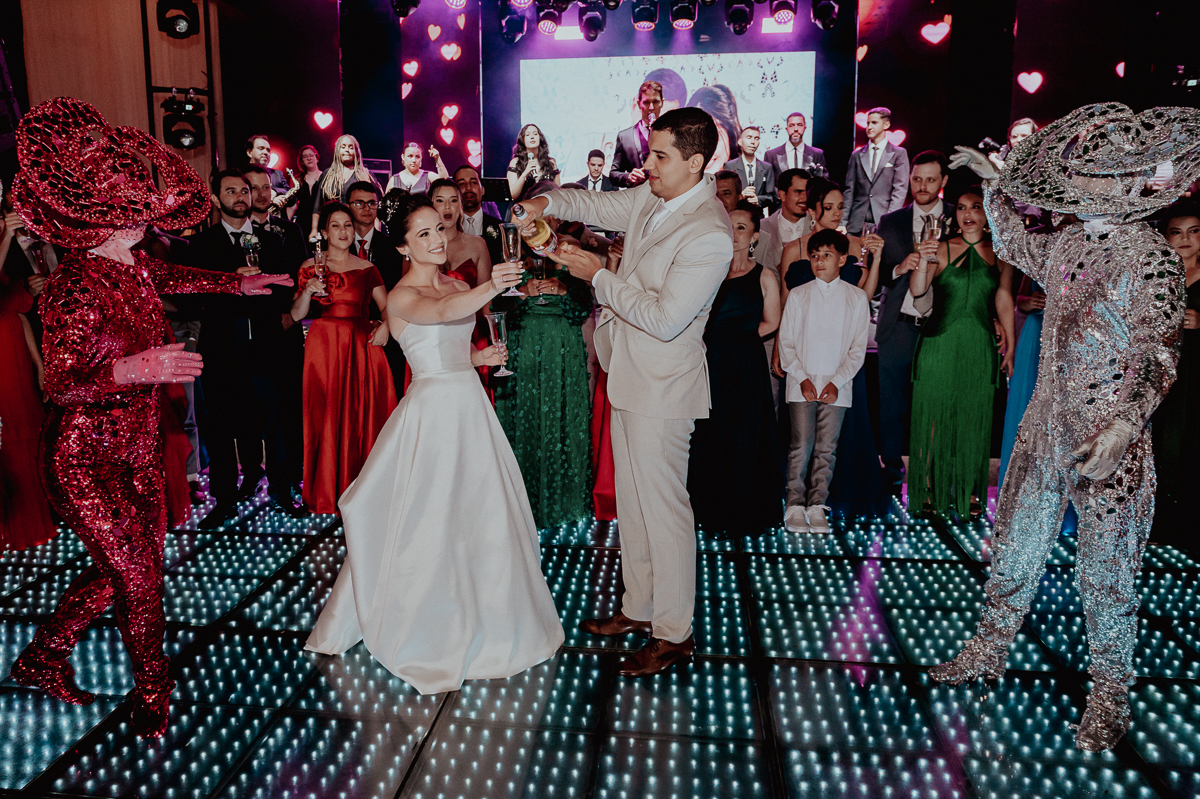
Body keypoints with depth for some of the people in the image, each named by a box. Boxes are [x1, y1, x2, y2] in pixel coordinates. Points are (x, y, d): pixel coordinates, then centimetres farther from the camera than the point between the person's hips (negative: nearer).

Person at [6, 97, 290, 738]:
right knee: (138, 577, 1)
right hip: (84, 457, -8)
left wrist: (237, 284, 30)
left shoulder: (134, 266, 0)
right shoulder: (75, 287, -23)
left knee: (132, 565, 16)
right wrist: (129, 369, -44)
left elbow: (172, 277, 24)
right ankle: (151, 690, 27)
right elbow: (60, 385, -27)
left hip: (138, 447, 8)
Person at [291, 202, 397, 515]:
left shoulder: (367, 269, 11)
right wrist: (307, 291, -14)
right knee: (327, 415, -1)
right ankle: (327, 492, 11)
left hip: (363, 346, 1)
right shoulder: (311, 267, 7)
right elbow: (296, 315, 3)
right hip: (325, 345, -1)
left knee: (364, 413, -1)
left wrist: (385, 325, -12)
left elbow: (387, 305, 7)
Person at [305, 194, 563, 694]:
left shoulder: (456, 283, 11)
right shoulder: (402, 296, -12)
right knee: (428, 518, 0)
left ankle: (480, 615, 35)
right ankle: (426, 631, 18)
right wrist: (490, 288, -53)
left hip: (470, 405, 7)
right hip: (433, 409, -7)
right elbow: (444, 312, -36)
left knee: (481, 512, 14)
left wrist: (479, 358, 3)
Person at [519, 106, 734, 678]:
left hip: (662, 386, -9)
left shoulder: (709, 235, -22)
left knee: (662, 507, 1)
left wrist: (598, 276, -17)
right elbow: (600, 205, 21)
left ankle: (674, 634, 18)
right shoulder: (651, 197, 5)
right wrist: (546, 202, 1)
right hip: (630, 375, 9)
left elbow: (665, 318, -25)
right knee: (631, 501, 18)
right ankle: (639, 608, 35)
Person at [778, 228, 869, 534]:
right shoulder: (797, 295, 6)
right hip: (802, 384, 0)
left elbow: (858, 348, 4)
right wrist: (802, 378, -6)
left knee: (827, 448, 1)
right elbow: (786, 341, 4)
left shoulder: (856, 298, 6)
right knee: (801, 446, -5)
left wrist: (837, 382, -6)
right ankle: (795, 506, 3)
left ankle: (817, 506, 9)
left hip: (837, 386, 1)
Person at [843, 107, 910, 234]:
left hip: (884, 223, -2)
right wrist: (844, 221, 2)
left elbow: (900, 190, 0)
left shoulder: (899, 154, 8)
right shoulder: (857, 155, 16)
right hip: (857, 223, 2)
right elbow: (849, 190, 13)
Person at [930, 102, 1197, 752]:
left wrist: (1125, 424, -31)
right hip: (1046, 427, 6)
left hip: (1108, 441, -6)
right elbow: (1013, 247, 30)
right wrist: (994, 183, 29)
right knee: (1014, 544, 14)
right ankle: (988, 650, 31)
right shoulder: (1064, 244, 7)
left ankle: (1109, 694, 22)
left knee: (1105, 569, 5)